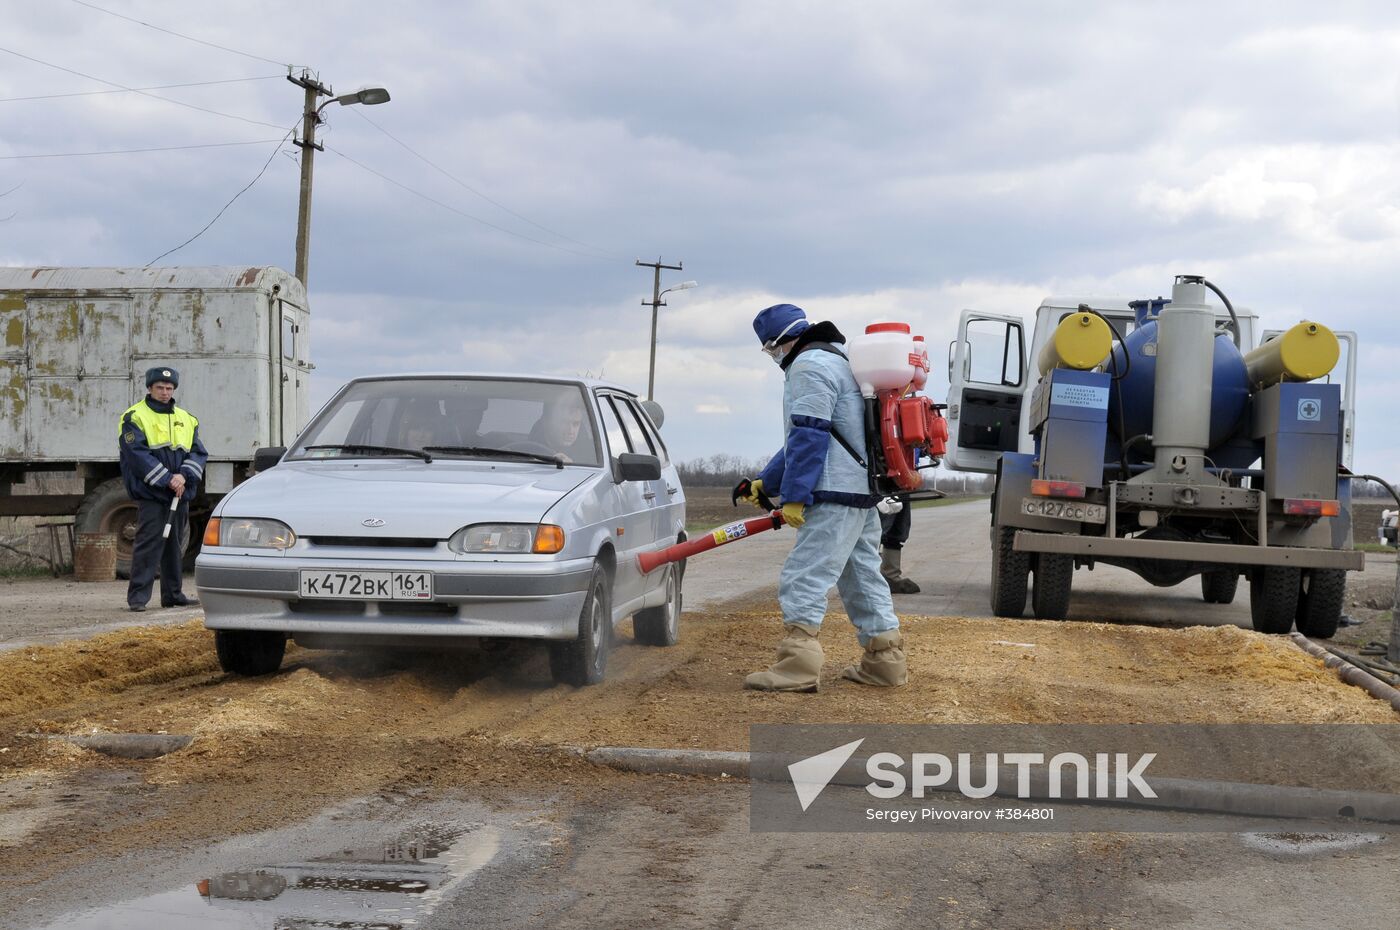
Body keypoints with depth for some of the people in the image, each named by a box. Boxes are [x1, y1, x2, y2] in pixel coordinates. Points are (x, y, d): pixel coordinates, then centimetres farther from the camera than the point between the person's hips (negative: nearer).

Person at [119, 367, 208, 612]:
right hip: (150, 494, -6)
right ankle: (137, 596, -8)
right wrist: (167, 479, -19)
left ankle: (173, 594, 18)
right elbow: (138, 454, -13)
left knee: (176, 545, 11)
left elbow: (199, 453, 8)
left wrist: (183, 475, -11)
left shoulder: (186, 419, 15)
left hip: (180, 495, 6)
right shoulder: (135, 417, -2)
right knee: (148, 544, -11)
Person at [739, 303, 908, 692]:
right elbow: (800, 439, 27)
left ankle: (798, 666, -17)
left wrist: (794, 496, -18)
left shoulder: (810, 366, -11)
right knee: (863, 577, 14)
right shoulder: (836, 362, 24)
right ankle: (885, 660, 17)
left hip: (834, 497, -11)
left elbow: (809, 438, -19)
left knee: (804, 577, -12)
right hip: (862, 492, 11)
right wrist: (766, 481, 26)